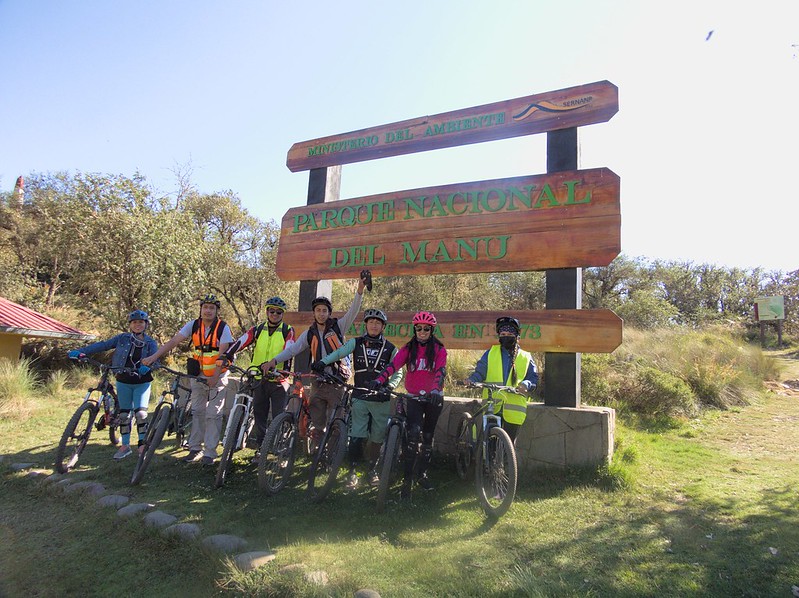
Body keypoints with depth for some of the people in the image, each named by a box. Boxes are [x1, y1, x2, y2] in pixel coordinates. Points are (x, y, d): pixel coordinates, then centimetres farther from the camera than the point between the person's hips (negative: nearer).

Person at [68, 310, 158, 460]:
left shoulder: (151, 343, -1)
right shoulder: (122, 338, 1)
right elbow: (103, 345, -6)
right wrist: (80, 351, -16)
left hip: (142, 383, -2)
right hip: (123, 382, 2)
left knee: (140, 413, -10)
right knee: (124, 414, 9)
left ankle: (142, 444, 5)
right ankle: (125, 445, 22)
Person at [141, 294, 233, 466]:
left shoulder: (223, 327, -12)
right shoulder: (193, 325, -1)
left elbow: (223, 354, -16)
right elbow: (173, 342, -5)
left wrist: (215, 377, -22)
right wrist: (153, 357, -16)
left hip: (217, 376, -4)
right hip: (197, 375, 4)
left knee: (213, 415, -2)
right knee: (197, 412, 10)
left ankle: (210, 453, 5)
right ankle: (195, 449, 20)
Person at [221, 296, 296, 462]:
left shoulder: (288, 331, 0)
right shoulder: (258, 330, 8)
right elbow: (240, 341, -7)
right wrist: (226, 356, -24)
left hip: (279, 380, -3)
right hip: (259, 379, 3)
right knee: (259, 416, 11)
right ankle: (261, 449, 24)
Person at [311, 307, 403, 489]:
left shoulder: (390, 348, 3)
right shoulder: (356, 343, 5)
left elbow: (398, 372, 5)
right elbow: (339, 352, -7)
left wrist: (389, 387, -12)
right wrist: (323, 361, -23)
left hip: (381, 398, 1)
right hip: (359, 397, 0)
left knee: (377, 438, 9)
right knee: (356, 436, -4)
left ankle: (372, 470, 28)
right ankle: (353, 472, 11)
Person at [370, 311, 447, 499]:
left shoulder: (439, 349, -2)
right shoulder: (408, 348, 1)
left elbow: (441, 370, -17)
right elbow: (394, 364, -14)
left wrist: (435, 389, -37)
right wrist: (379, 380, -32)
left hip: (434, 398, 0)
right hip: (414, 397, 0)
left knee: (427, 437, 10)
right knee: (414, 434, -18)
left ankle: (422, 475, 29)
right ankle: (407, 478, -10)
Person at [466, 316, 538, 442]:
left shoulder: (525, 357, 11)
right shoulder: (490, 353, 12)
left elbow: (533, 378, 8)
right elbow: (480, 371, 4)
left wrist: (526, 384, -15)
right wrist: (472, 380, -18)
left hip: (514, 410, 0)